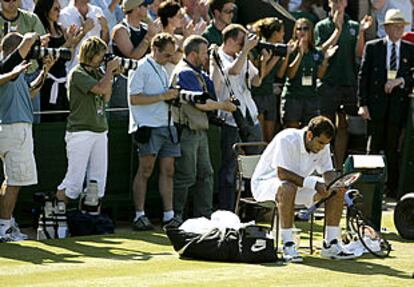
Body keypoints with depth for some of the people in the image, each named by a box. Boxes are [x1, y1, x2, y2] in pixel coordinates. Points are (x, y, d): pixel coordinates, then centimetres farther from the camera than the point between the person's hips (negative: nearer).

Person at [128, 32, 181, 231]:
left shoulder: (162, 70, 21)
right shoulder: (141, 68, -6)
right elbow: (133, 98, -14)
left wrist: (173, 96, 8)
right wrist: (163, 96, -14)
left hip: (165, 124, 8)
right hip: (148, 126, -8)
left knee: (168, 170, 4)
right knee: (146, 170, -7)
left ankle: (169, 215, 5)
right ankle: (139, 215, -4)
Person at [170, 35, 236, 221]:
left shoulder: (197, 73, 18)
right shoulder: (184, 73, -14)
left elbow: (216, 90, 16)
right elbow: (200, 103, -18)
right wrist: (223, 106, -5)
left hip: (199, 131, 10)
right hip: (186, 131, -10)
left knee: (205, 174, 10)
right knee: (186, 176, -6)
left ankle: (205, 217, 14)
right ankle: (175, 217, 1)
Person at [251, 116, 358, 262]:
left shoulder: (322, 145, -5)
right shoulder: (287, 140, -28)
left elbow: (328, 171, 1)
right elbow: (282, 174, -33)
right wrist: (313, 183, -37)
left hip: (298, 185, 7)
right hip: (264, 183, -7)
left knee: (339, 190, -7)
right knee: (288, 188, -42)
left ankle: (331, 243, -5)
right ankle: (287, 245, -35)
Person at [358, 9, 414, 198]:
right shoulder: (373, 47, 5)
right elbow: (363, 76, 3)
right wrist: (362, 103, -4)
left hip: (398, 104, 1)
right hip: (376, 103, -1)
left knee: (393, 149, 4)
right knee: (374, 147, -2)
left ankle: (392, 188, 10)